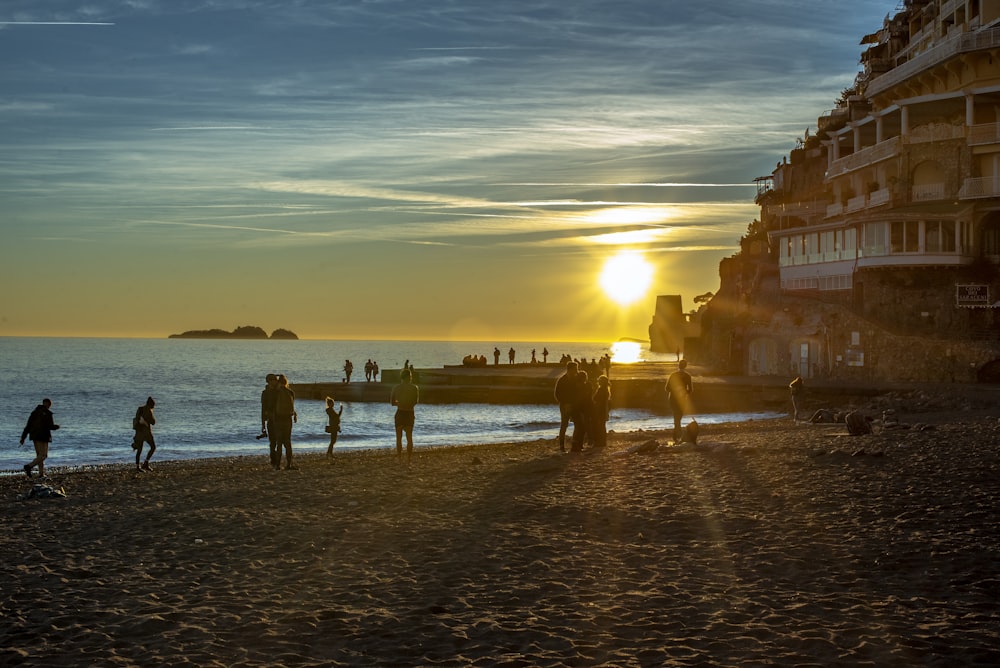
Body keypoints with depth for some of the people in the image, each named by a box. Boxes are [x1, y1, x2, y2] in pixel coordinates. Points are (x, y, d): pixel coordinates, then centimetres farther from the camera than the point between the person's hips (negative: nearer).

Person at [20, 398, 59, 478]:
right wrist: (57, 426, 8)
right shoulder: (48, 413, -10)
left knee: (39, 455, 13)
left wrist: (23, 437, 8)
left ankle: (41, 474, 11)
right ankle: (29, 466, -24)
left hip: (34, 436, 7)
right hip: (43, 436, -7)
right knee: (43, 456, -6)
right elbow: (50, 426, -15)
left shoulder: (34, 412, 11)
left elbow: (28, 426, 8)